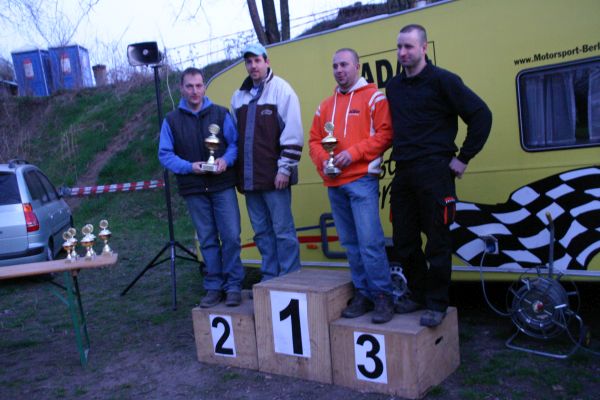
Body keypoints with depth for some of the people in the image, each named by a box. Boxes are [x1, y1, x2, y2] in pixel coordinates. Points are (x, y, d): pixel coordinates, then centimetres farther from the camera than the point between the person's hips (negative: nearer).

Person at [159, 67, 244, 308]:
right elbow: (165, 154, 4)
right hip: (194, 190, 1)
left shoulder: (220, 114, 6)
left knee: (231, 236, -6)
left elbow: (235, 142, 3)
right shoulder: (171, 120, 7)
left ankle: (233, 285, 7)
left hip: (223, 186, -1)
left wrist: (226, 160, -17)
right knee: (207, 240, 8)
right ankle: (214, 287, 18)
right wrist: (189, 166, -11)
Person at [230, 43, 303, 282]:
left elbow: (293, 133, -10)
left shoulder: (281, 89, -4)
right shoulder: (238, 96, 15)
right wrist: (238, 172, 16)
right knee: (261, 231, 13)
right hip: (249, 177, 7)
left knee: (283, 230, -1)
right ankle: (270, 278, 24)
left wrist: (285, 168, -14)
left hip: (274, 177, -6)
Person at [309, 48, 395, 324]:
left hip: (362, 180, -6)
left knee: (370, 242, -10)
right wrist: (322, 161, -2)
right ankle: (362, 294, 21)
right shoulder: (326, 105, 18)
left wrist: (353, 152, -16)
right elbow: (314, 140, 18)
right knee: (350, 244, 10)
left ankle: (382, 296, 3)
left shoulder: (373, 97, 1)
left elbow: (385, 134, -9)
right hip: (334, 184, 6)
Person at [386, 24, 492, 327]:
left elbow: (481, 114, -7)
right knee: (404, 241, 10)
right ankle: (417, 294, 27)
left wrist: (463, 157, -8)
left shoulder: (442, 80, -4)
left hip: (435, 172, -6)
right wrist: (399, 154, 14)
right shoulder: (393, 86, 14)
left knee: (437, 242, 0)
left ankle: (436, 304, 13)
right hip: (403, 173, 6)